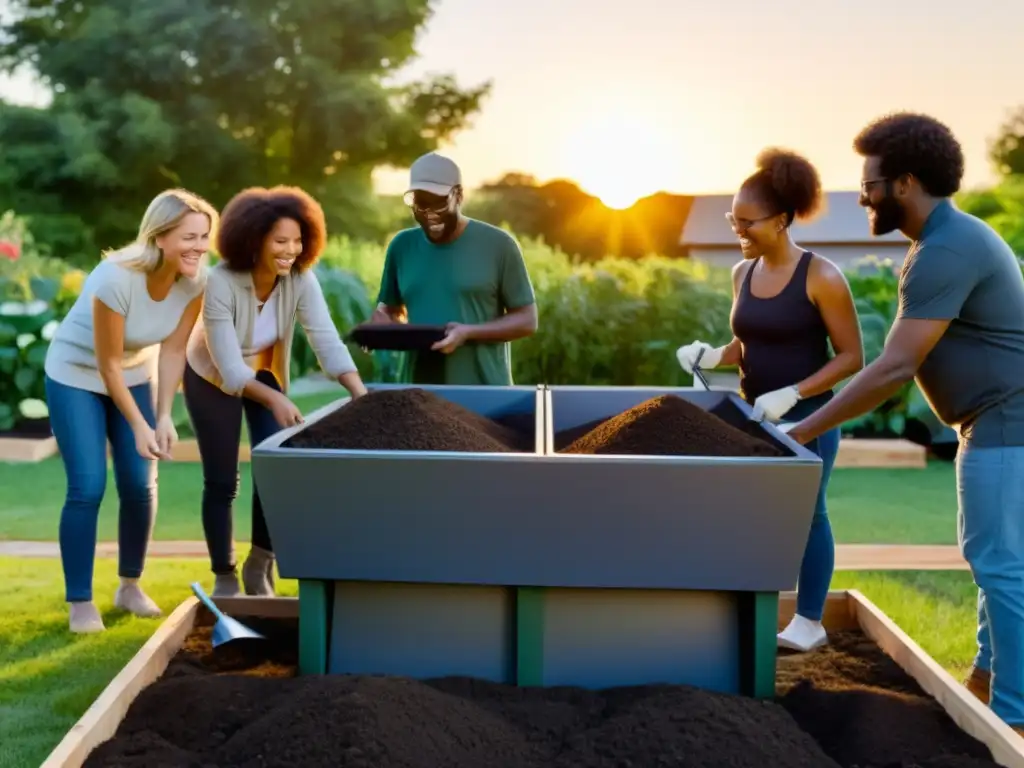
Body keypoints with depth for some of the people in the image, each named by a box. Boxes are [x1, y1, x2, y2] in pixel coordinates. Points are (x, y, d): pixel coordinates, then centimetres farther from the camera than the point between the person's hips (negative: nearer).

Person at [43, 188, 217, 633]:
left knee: (140, 485, 0)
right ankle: (80, 602, 2)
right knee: (88, 488, -11)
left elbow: (172, 351, -11)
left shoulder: (195, 278, -19)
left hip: (135, 375, 5)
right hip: (76, 376, -5)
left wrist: (164, 416, -18)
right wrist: (139, 426, -21)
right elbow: (107, 364, -24)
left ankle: (130, 586, 21)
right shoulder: (116, 278, -34)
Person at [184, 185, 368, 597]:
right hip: (212, 378, -3)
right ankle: (224, 577, 18)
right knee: (222, 482, 0)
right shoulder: (221, 282, -35)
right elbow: (230, 369, -36)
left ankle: (259, 566, 9)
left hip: (265, 373, 3)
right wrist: (275, 400, -50)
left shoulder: (301, 279, -24)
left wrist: (362, 395, -44)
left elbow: (328, 342, -30)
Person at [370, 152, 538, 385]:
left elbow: (527, 320, -2)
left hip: (485, 391, -3)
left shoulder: (498, 244, -3)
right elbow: (391, 309, 19)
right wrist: (380, 324, -6)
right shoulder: (402, 246, 8)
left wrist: (469, 333, -17)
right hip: (419, 390, 3)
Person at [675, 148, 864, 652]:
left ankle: (809, 624, 17)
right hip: (753, 416, 6)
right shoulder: (743, 273, 4)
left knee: (804, 514, 4)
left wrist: (791, 394, -22)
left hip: (807, 418, -6)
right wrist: (713, 355, -6)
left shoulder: (821, 277, -15)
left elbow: (852, 357, -13)